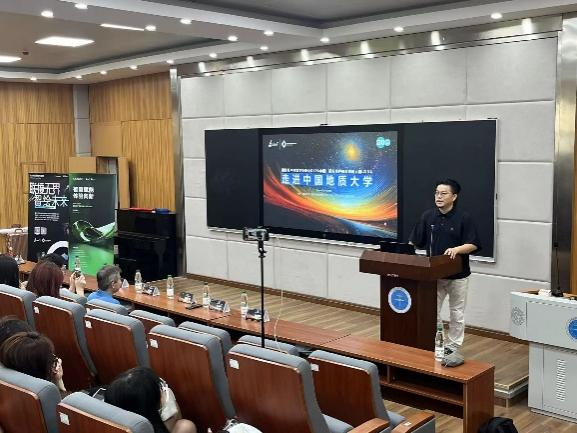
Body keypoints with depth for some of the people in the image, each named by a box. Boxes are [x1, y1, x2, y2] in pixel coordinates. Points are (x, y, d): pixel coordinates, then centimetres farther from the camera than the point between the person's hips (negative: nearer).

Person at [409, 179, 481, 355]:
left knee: (457, 314, 11)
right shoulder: (427, 216, 0)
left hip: (458, 274, -3)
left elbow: (473, 245, -13)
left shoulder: (464, 218, -11)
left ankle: (452, 347, 24)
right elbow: (414, 242, 5)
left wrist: (456, 249, -30)